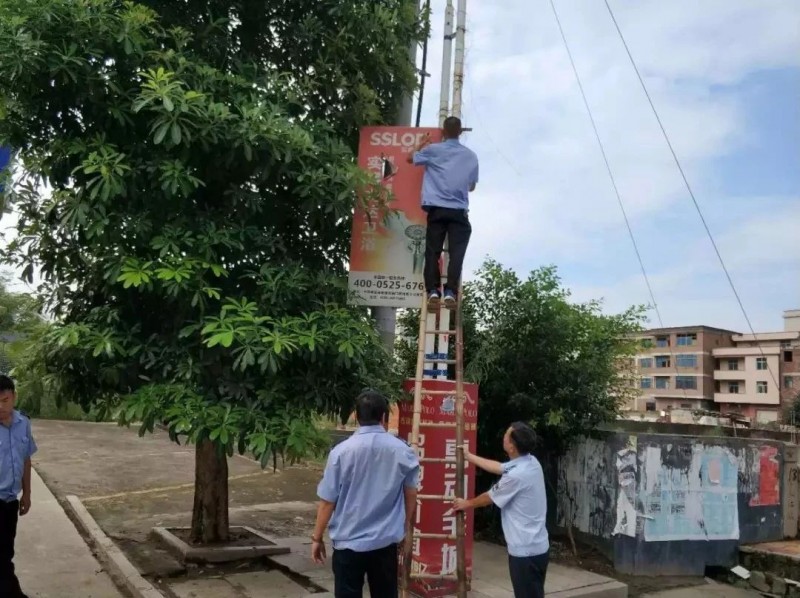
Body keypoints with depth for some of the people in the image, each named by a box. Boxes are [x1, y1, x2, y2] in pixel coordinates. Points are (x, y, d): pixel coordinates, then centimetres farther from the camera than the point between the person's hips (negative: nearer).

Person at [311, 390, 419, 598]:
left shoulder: (341, 451, -12)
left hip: (348, 543, -2)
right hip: (386, 542, 2)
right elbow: (411, 494, 6)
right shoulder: (402, 451, -5)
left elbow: (327, 501, -8)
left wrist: (317, 538, 5)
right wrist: (404, 528, 22)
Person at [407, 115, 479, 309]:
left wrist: (422, 143, 41)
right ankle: (450, 291, -14)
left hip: (437, 209, 0)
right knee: (456, 252, -4)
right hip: (458, 211, 0)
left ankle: (433, 291, -9)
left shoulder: (433, 150, 6)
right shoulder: (471, 155, 11)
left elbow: (410, 158, 25)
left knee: (433, 251, 1)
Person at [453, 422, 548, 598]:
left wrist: (466, 504, 12)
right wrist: (469, 456, 28)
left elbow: (489, 498, -7)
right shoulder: (531, 462, 2)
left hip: (525, 550, -9)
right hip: (538, 546, 9)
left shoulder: (516, 475, -24)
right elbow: (497, 467, 19)